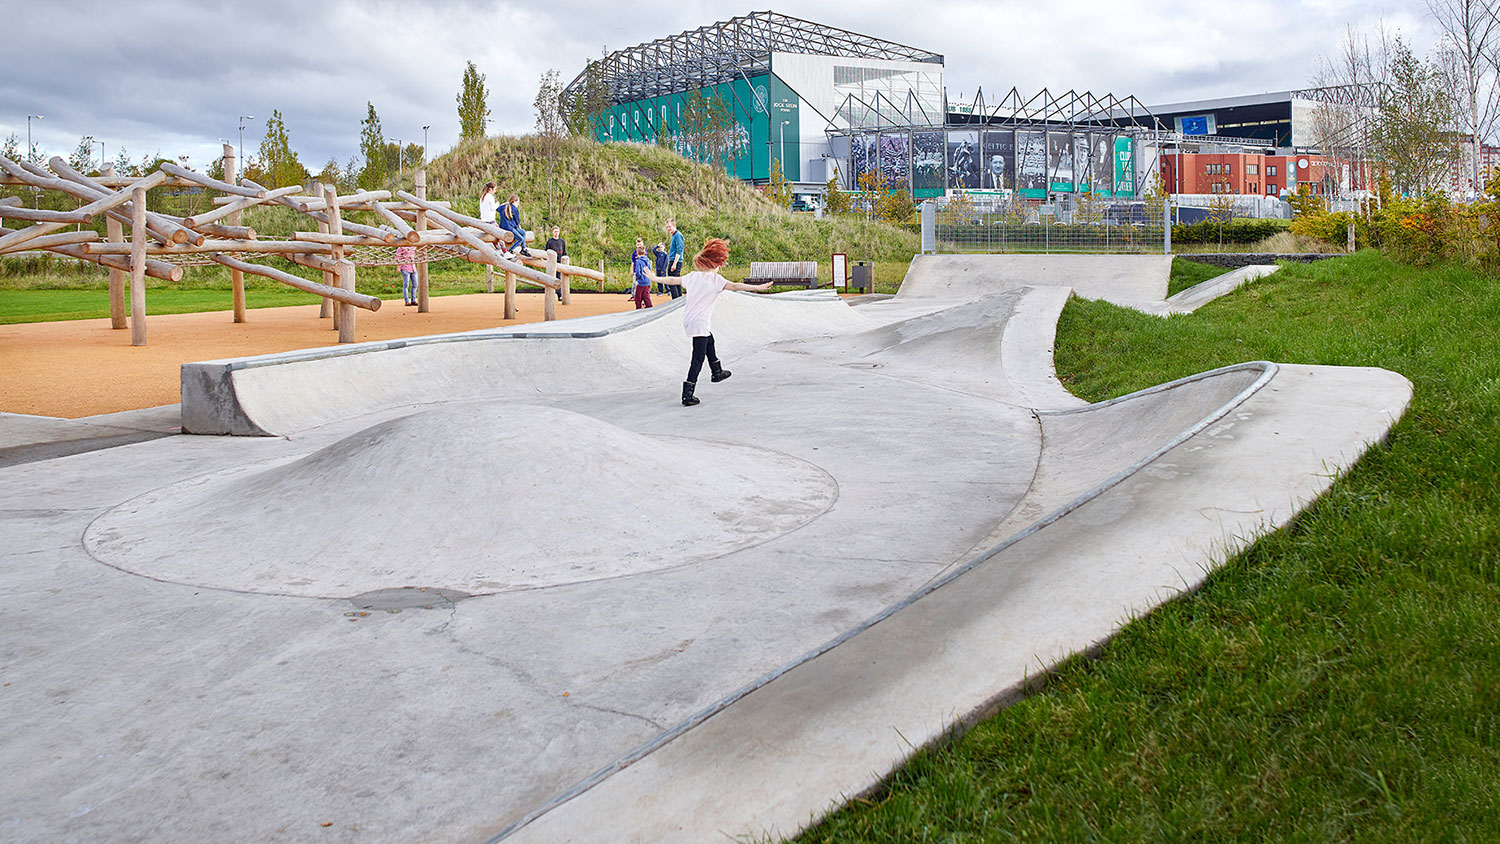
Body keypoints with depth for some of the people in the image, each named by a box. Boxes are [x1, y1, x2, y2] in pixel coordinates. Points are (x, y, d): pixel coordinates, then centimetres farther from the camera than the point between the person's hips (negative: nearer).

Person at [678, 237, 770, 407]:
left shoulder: (692, 276, 7)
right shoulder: (715, 279, -12)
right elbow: (734, 286, -26)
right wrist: (757, 288, -29)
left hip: (688, 319, 8)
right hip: (700, 323, -8)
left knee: (709, 342, 32)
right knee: (698, 358, -6)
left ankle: (717, 372, 51)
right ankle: (687, 395, -12)